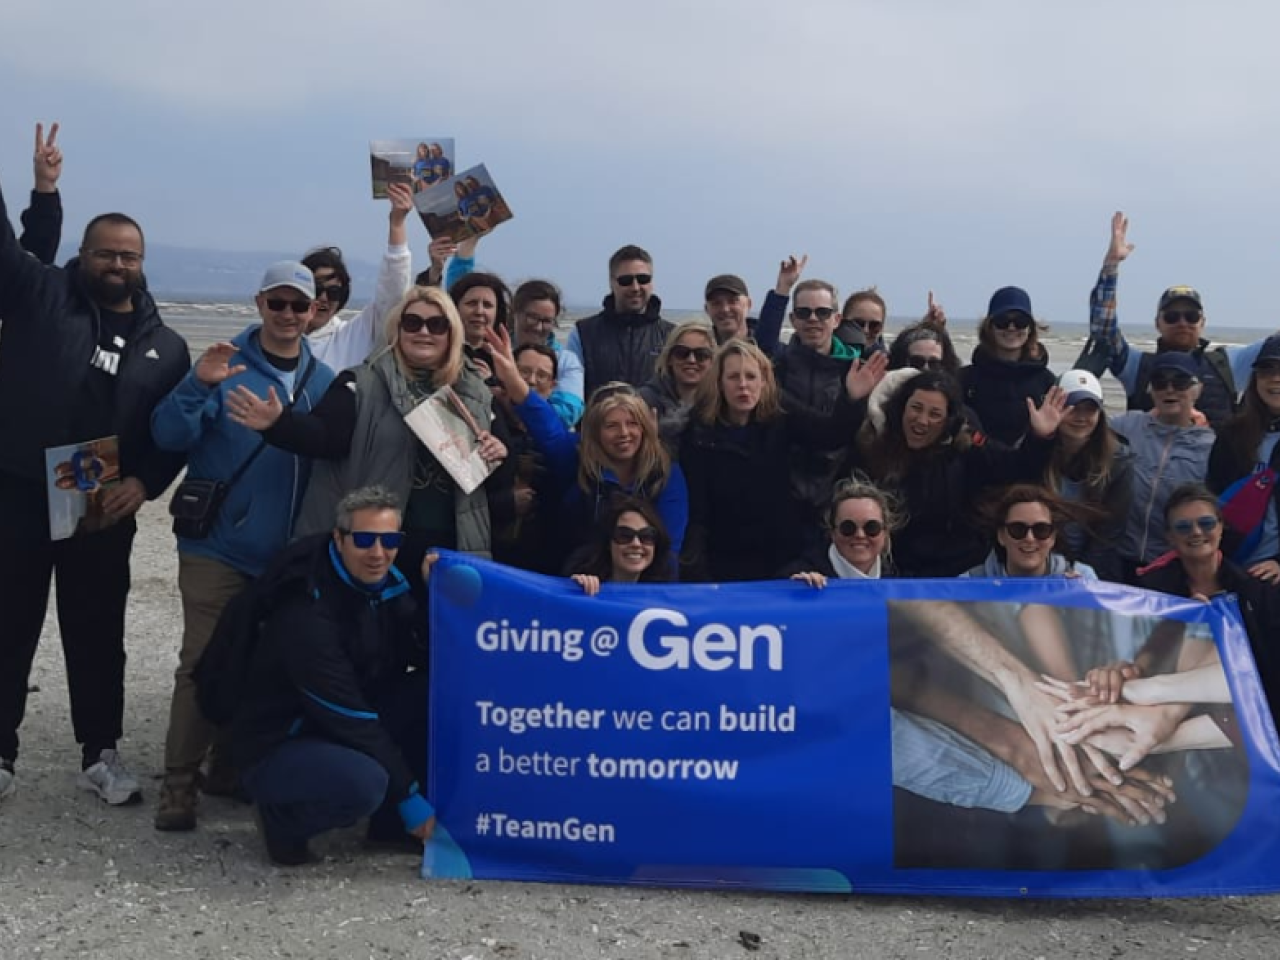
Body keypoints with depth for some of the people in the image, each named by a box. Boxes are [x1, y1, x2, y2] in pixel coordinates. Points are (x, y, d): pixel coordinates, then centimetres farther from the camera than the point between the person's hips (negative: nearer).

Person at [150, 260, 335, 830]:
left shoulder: (324, 381, 5)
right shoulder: (227, 366, -6)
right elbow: (168, 436, -15)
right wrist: (199, 385, -29)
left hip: (286, 554, 4)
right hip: (218, 545, -4)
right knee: (203, 663, -3)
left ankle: (230, 770, 28)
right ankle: (179, 784, 7)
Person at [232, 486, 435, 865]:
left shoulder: (385, 582, -3)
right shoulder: (307, 614, -27)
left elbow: (428, 657, -4)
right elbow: (350, 717, -25)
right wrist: (408, 796, -20)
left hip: (346, 730, 8)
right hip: (278, 747, -7)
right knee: (363, 780, -36)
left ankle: (393, 821, 2)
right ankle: (284, 819, -3)